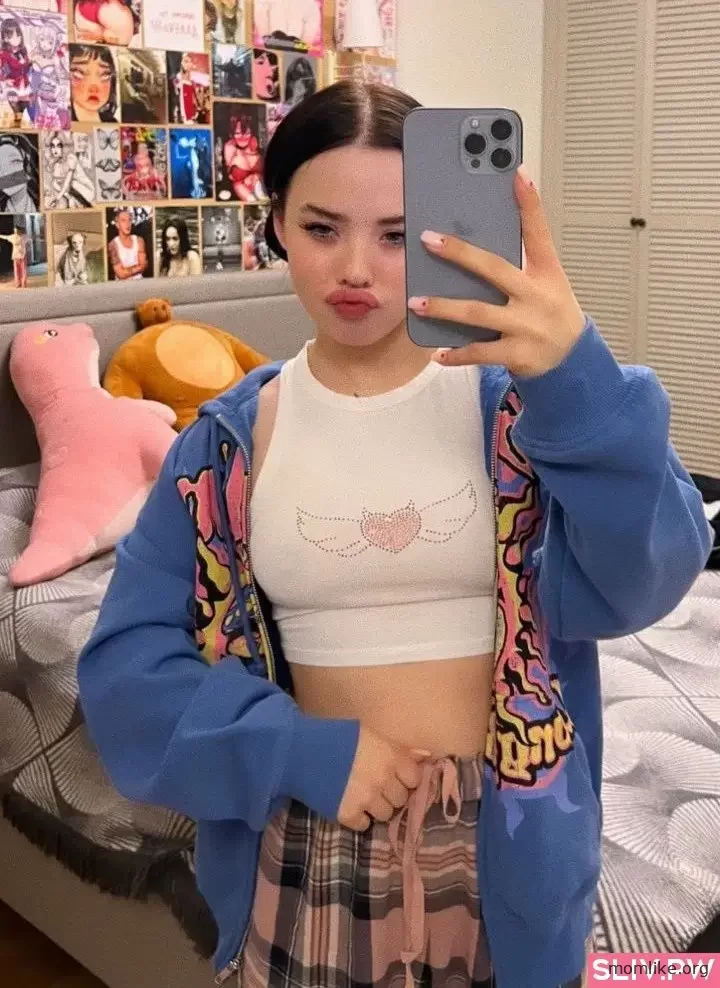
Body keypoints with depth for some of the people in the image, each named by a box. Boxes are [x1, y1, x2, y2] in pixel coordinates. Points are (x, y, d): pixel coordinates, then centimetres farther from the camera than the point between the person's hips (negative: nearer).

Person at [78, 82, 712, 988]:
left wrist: (579, 379, -38)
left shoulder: (517, 402, -8)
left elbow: (641, 578, -23)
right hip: (312, 843, 1)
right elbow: (127, 663, -5)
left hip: (506, 834, 0)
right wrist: (304, 754, -17)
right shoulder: (232, 441, -4)